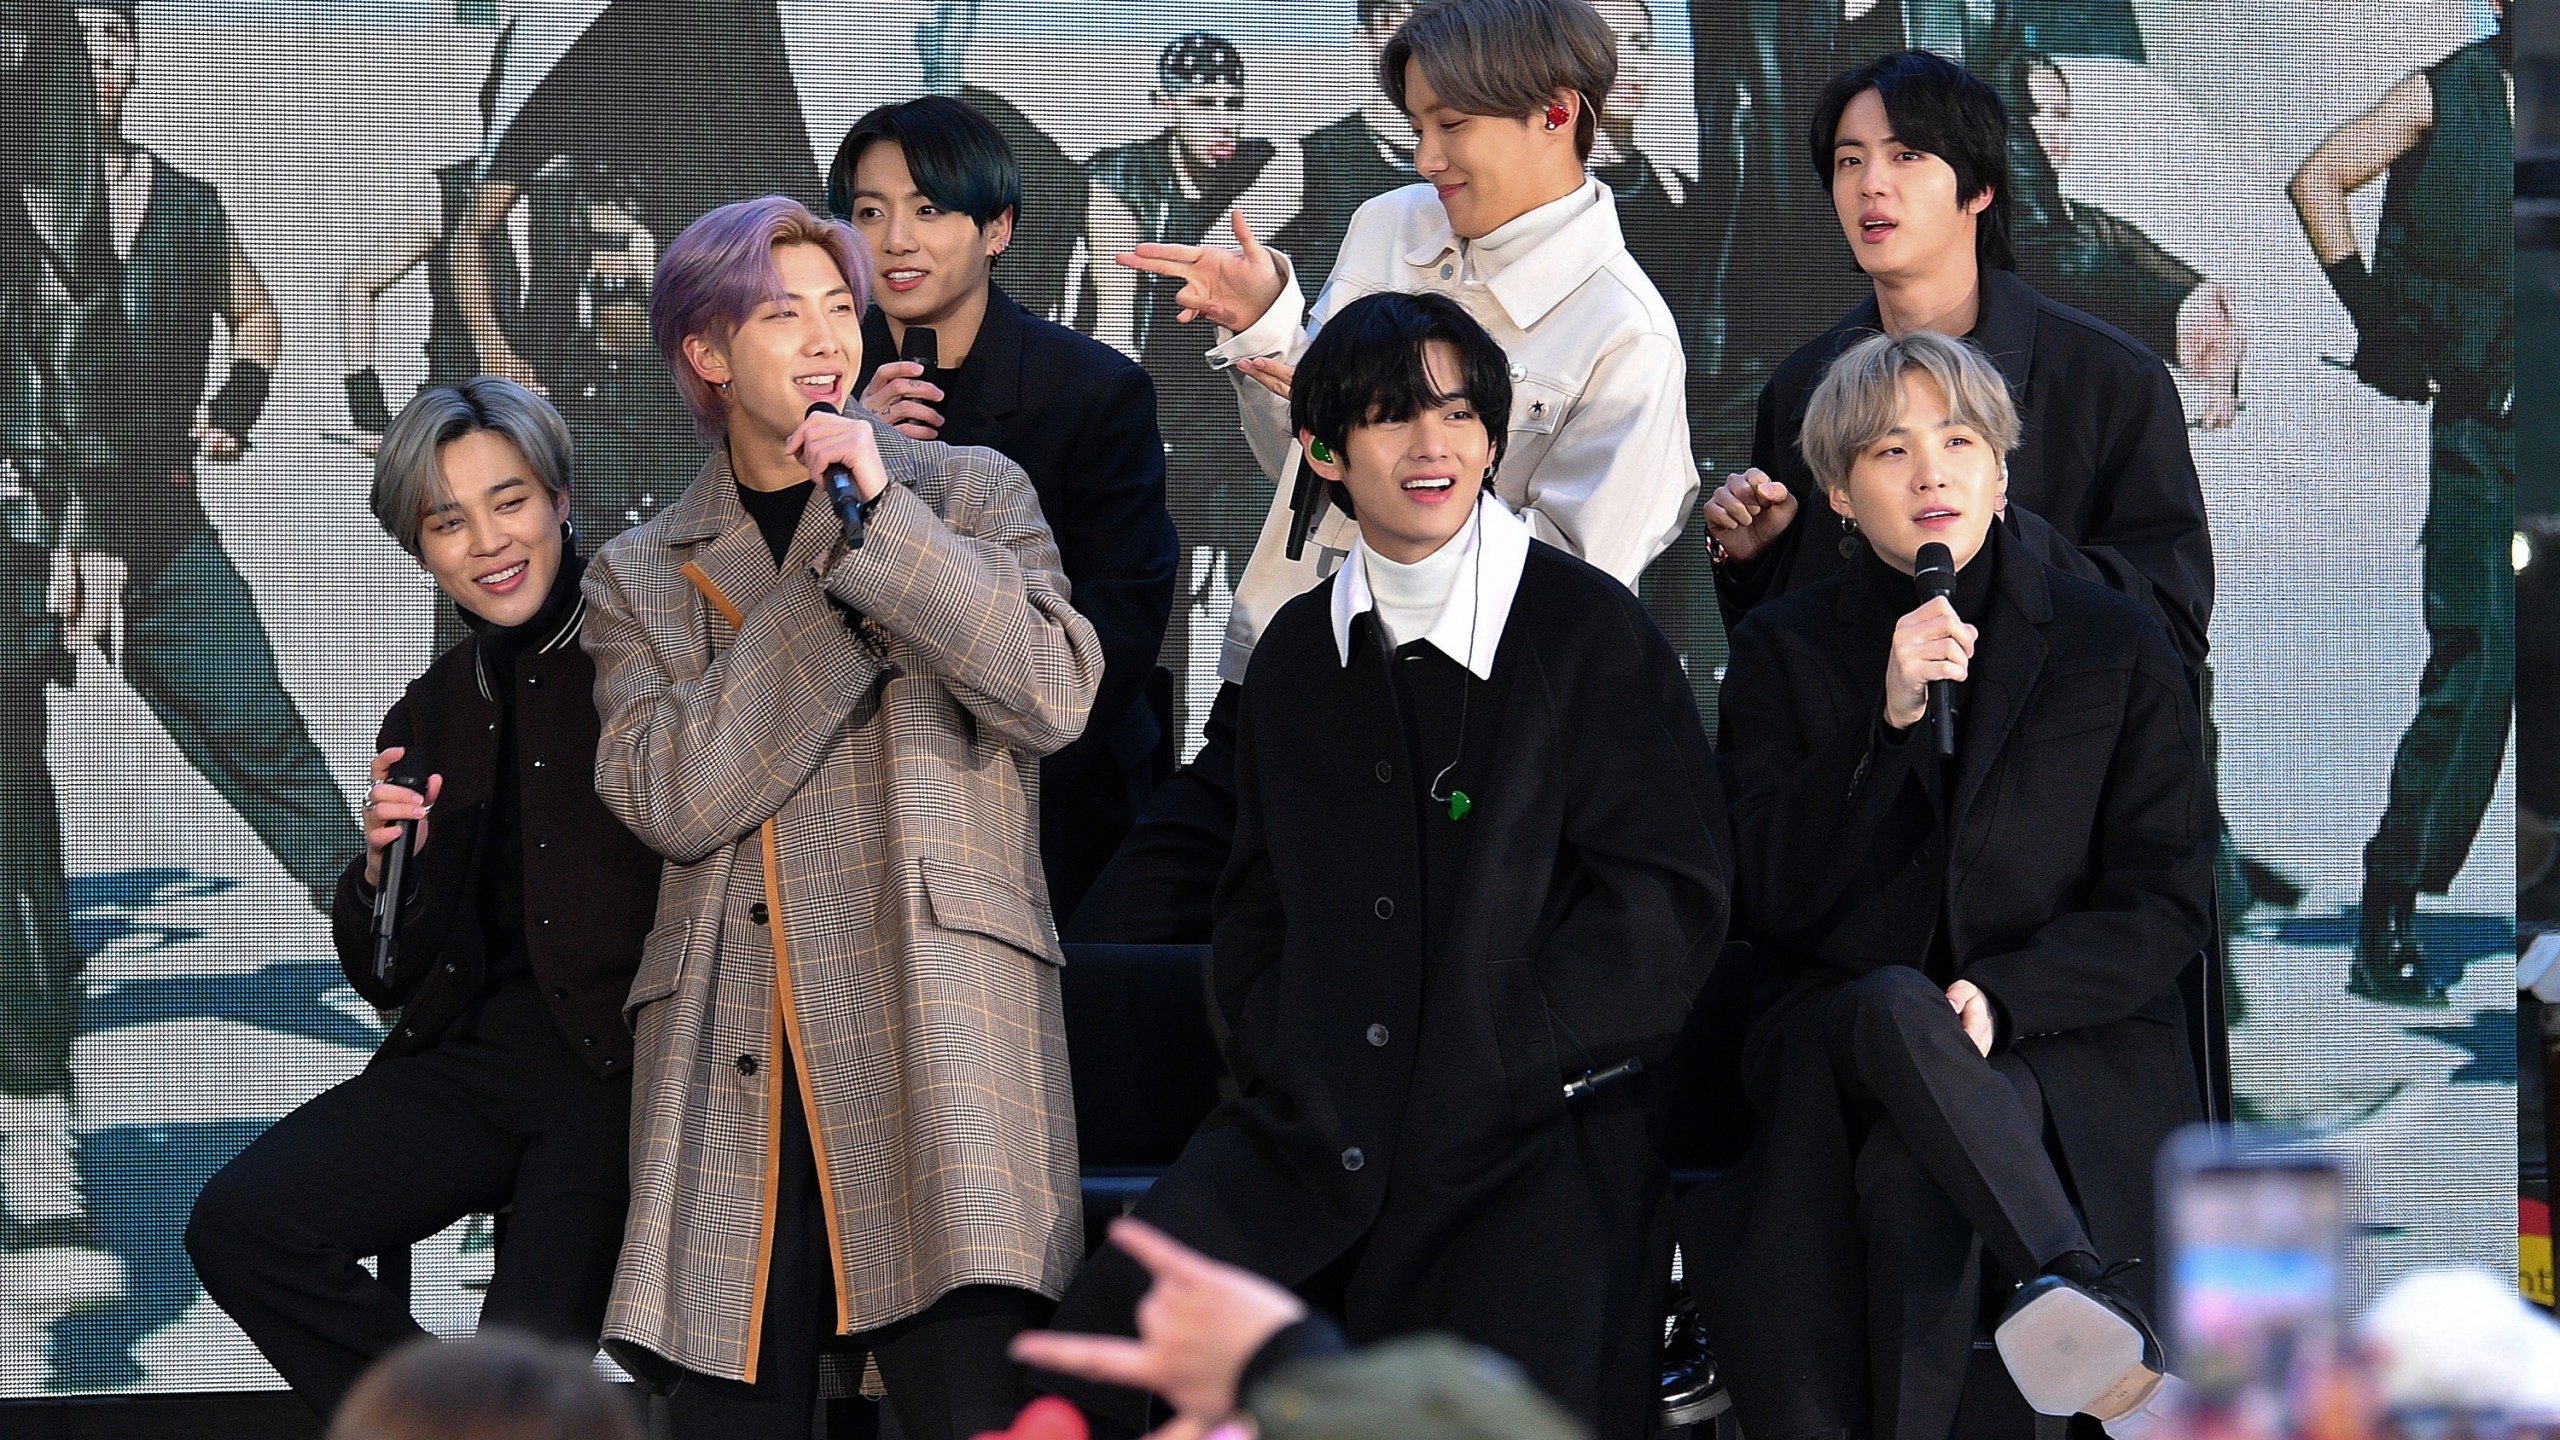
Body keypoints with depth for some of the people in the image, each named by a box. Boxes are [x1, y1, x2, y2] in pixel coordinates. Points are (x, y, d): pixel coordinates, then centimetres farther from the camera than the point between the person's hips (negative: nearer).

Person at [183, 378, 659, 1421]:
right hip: (473, 1052, 5)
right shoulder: (431, 714, 18)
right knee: (238, 1223, -17)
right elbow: (387, 980, 17)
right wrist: (385, 867, -1)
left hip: (623, 1059, -5)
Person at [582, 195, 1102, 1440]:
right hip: (730, 1071, 2)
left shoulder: (967, 495, 14)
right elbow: (671, 796, -1)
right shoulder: (640, 579, 17)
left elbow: (1051, 695, -2)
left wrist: (881, 517, -6)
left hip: (931, 1034, -2)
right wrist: (831, 587, -5)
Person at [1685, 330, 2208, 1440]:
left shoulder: (2117, 644, 8)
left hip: (2070, 1048, -1)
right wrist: (1887, 720, -13)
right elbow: (1764, 903, -1)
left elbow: (2168, 907, 3)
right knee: (1895, 1006, -39)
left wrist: (2001, 996, -16)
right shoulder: (1783, 651, 10)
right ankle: (2091, 1300, -56)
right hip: (1833, 1044, 1)